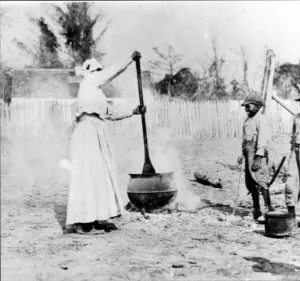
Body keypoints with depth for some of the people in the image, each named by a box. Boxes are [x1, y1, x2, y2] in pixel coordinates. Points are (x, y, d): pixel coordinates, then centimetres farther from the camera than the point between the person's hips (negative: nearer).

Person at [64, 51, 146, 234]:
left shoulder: (98, 94, 26)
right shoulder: (88, 83, 2)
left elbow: (113, 113, 29)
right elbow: (113, 72, 0)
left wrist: (133, 111, 21)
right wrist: (130, 59, 7)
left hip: (99, 135, 9)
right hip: (88, 132, -9)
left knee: (101, 175, 6)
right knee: (86, 175, -12)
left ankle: (97, 218, 11)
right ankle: (78, 222, -9)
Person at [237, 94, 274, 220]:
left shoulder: (261, 119, -8)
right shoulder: (247, 120, 17)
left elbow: (263, 139, -15)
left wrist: (258, 157, -21)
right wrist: (243, 154, 16)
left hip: (258, 153, -8)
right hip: (248, 153, 9)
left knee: (260, 180, -12)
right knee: (250, 183, 9)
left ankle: (268, 208, -4)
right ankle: (256, 209, 19)